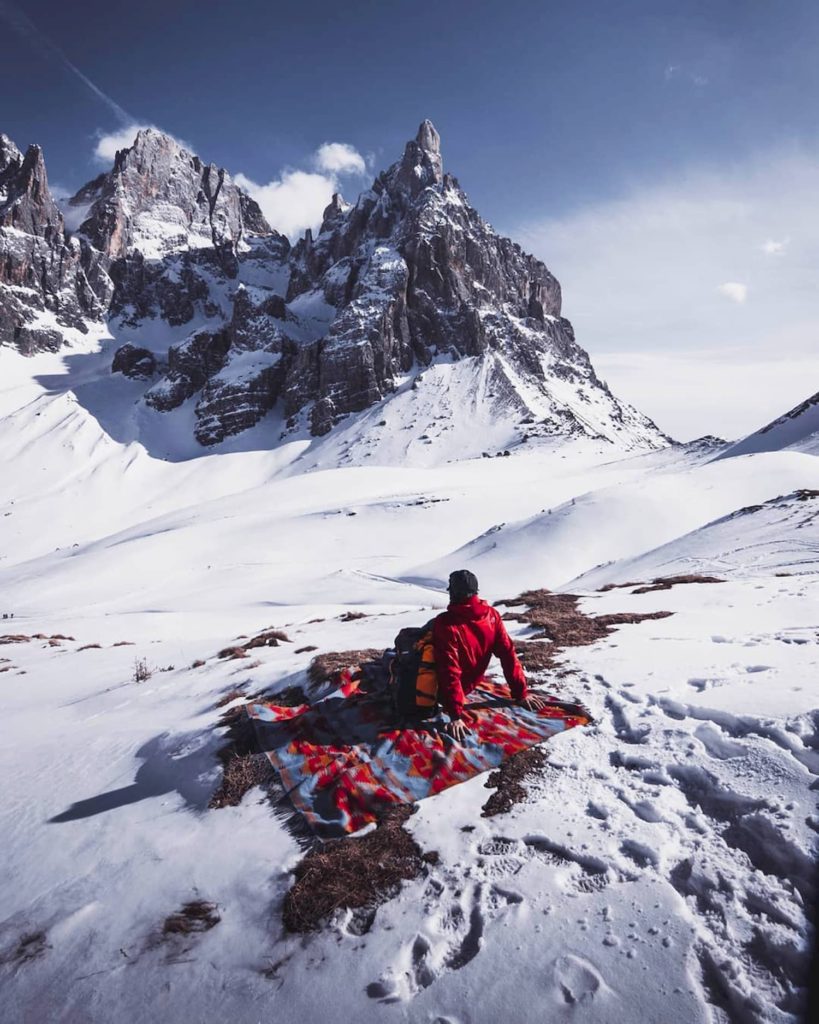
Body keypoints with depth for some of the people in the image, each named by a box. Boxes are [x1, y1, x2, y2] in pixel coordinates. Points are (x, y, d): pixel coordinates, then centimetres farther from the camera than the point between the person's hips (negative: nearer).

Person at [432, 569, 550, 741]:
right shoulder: (492, 615, -15)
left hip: (439, 689, -5)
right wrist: (521, 693, -3)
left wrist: (455, 715, -31)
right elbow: (508, 654, -11)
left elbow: (449, 672, -32)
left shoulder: (445, 623, -30)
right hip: (466, 686, 6)